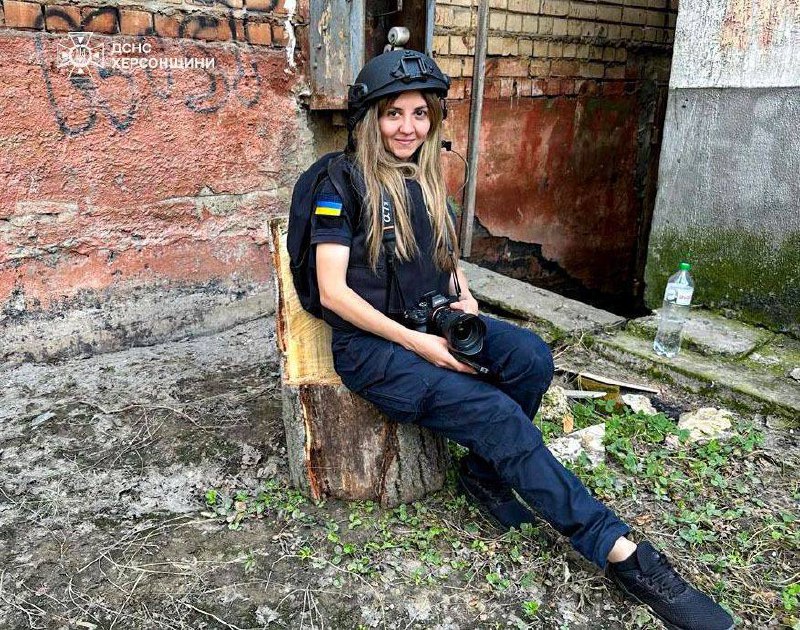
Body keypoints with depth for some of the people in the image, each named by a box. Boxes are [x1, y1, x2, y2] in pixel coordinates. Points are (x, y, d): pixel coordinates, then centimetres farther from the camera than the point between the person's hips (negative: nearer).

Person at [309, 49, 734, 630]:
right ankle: (618, 549, -12)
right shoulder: (344, 184, -8)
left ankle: (482, 470, -2)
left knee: (532, 357, -23)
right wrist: (416, 343, -20)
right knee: (500, 415, -23)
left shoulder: (428, 183, 13)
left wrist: (464, 302, -1)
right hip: (371, 343, -6)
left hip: (431, 322, 6)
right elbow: (333, 292, -14)